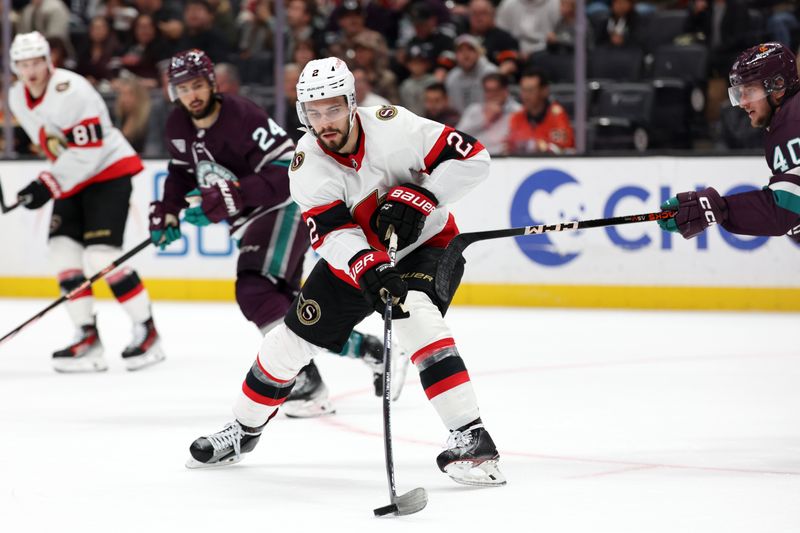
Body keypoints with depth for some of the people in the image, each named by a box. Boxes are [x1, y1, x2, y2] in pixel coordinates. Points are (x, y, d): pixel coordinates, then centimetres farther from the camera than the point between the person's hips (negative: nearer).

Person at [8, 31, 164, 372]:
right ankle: (88, 338, 0)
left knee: (101, 255, -17)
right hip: (72, 178, 9)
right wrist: (48, 184, 14)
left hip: (109, 169, -9)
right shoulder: (17, 98, 3)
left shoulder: (71, 91, -25)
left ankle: (147, 331, -7)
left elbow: (87, 151, -27)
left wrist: (48, 185, -27)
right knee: (62, 249, -3)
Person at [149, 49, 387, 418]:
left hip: (285, 206, -9)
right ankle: (368, 349, 22)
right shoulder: (178, 125, 1)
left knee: (256, 291, -25)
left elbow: (286, 173, -30)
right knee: (284, 302, 11)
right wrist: (168, 212, 7)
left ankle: (307, 383, -23)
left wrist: (228, 199, -37)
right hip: (251, 219, 9)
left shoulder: (242, 118, -24)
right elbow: (182, 171, 21)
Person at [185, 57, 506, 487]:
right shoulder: (307, 164, -18)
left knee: (416, 316, -32)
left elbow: (472, 159, -23)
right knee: (294, 336, 4)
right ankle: (243, 430, 28)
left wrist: (418, 198, -32)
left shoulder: (391, 126, -25)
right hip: (354, 258, 4)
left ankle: (470, 438, -34)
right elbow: (333, 234, -28)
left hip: (427, 243, -4)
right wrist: (368, 270, -47)